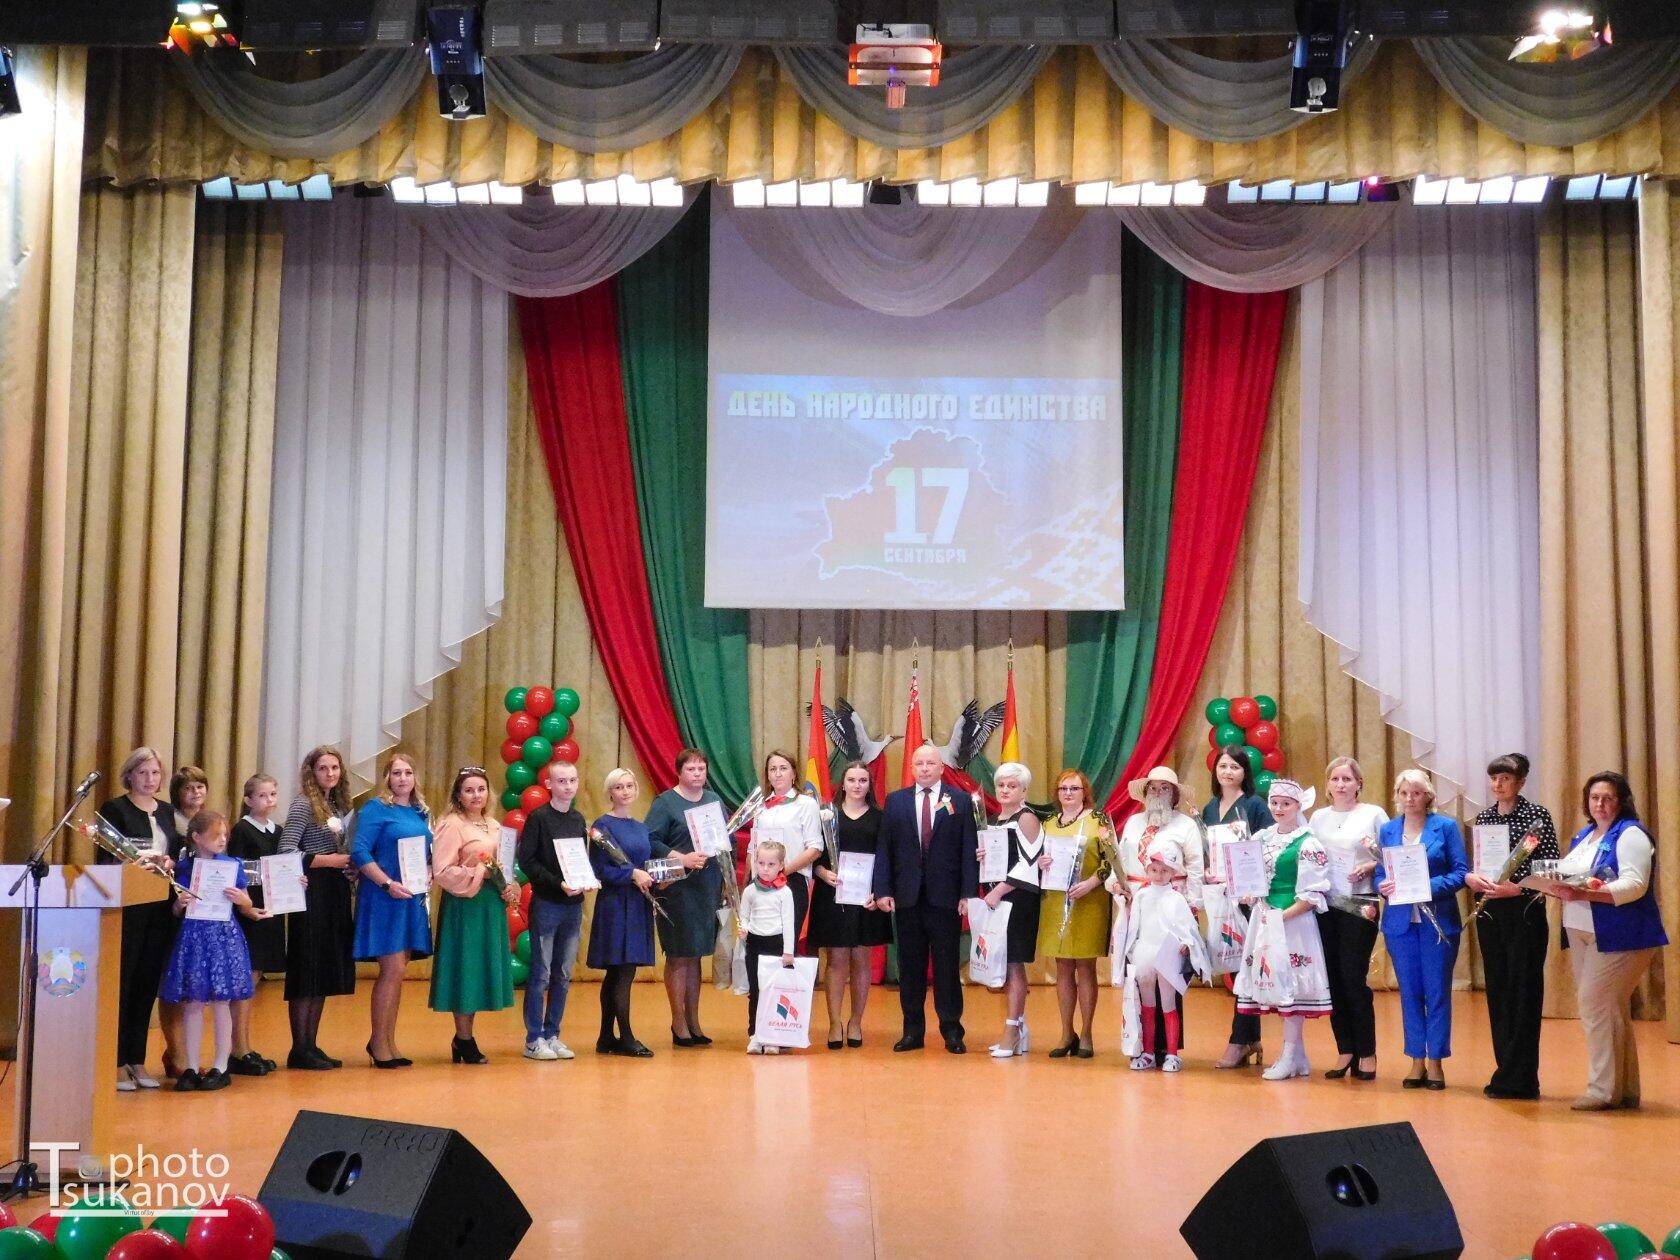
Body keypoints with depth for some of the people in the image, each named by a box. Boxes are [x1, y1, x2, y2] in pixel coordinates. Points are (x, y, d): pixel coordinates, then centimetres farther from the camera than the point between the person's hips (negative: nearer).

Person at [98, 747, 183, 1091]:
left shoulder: (167, 812, 15)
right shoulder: (114, 808, -2)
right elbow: (106, 858, -7)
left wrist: (168, 863, -5)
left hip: (159, 907, 5)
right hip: (126, 905, -5)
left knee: (148, 985, 8)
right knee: (122, 982, -3)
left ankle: (137, 1061, 15)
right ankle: (117, 1063, 3)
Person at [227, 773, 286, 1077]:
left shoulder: (277, 831, 13)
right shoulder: (242, 830, -7)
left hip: (271, 910, 7)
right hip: (249, 910, -7)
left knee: (253, 980, 11)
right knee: (246, 979, -6)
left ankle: (246, 1049, 17)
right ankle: (239, 1052, -2)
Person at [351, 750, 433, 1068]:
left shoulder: (421, 813, 14)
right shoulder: (376, 809, -7)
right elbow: (360, 852, -13)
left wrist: (429, 875, 2)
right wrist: (388, 884, -20)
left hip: (412, 899, 7)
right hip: (384, 899, -7)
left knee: (396, 971, 11)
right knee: (392, 970, -8)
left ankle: (386, 1042, 19)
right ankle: (379, 1041, 4)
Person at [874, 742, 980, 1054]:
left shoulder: (960, 801, 3)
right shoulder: (895, 801, 8)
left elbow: (969, 850, 0)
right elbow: (885, 849, 5)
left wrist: (969, 892, -7)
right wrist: (883, 890, -3)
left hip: (945, 896, -2)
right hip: (907, 896, 2)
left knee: (947, 964, 3)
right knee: (910, 965, 7)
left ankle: (952, 1030, 10)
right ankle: (912, 1030, 14)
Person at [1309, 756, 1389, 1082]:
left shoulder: (1374, 814, 0)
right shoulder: (1319, 817, 12)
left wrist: (1369, 866, -18)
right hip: (1325, 905, 4)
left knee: (1354, 978, -5)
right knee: (1334, 979, 5)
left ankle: (1366, 1054, 6)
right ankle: (1345, 1051, 14)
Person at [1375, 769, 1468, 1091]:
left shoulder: (1446, 827, -1)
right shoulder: (1387, 830, 9)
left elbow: (1460, 872, -6)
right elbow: (1379, 875, 10)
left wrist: (1430, 887, -20)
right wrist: (1384, 886, -12)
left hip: (1438, 922, -3)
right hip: (1400, 921, 3)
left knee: (1437, 992, 1)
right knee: (1409, 992, 7)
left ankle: (1434, 1062, 11)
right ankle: (1417, 1061, 16)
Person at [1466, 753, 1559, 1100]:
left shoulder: (1537, 814, -6)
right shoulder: (1483, 818, 10)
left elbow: (1551, 867, -10)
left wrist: (1516, 888, -21)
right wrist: (1469, 878, -8)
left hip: (1525, 912, -5)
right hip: (1489, 912, 6)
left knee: (1524, 990, -3)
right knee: (1497, 989, 8)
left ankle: (1518, 1078, 2)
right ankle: (1507, 1070, 16)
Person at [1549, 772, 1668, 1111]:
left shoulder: (1631, 835, -8)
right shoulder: (1584, 836, 17)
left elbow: (1634, 885, -21)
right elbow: (1569, 877, 19)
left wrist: (1584, 894, -30)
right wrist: (1561, 889, -4)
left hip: (1619, 936, -8)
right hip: (1581, 934, 8)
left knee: (1596, 1005, -11)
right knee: (1610, 1011, 12)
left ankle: (1604, 1090, -3)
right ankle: (1624, 1089, 19)